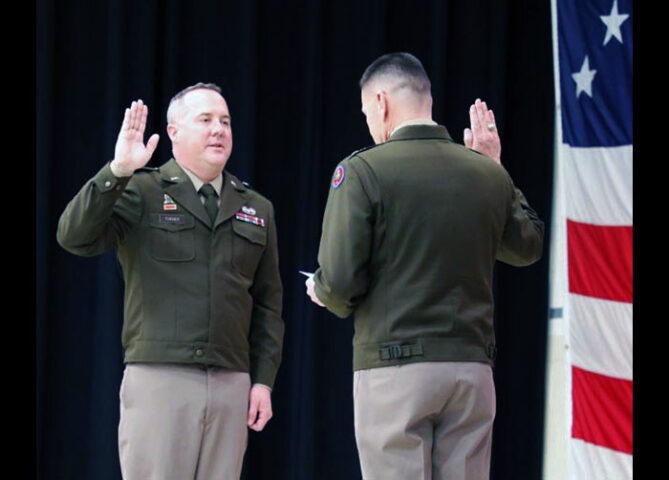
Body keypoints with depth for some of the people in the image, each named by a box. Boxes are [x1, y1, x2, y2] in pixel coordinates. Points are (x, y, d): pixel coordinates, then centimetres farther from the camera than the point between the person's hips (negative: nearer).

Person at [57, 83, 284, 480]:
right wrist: (118, 171, -21)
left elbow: (268, 303, 16)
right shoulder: (140, 193, 4)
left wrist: (264, 381, 8)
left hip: (231, 384, 4)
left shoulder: (257, 209, 16)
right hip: (158, 377, -4)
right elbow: (75, 236, -11)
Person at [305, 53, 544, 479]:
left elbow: (340, 280, -12)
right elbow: (528, 247, 24)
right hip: (472, 367, 4)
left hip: (394, 368, -4)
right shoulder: (488, 174, 6)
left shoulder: (362, 171, -8)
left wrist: (324, 293, 12)